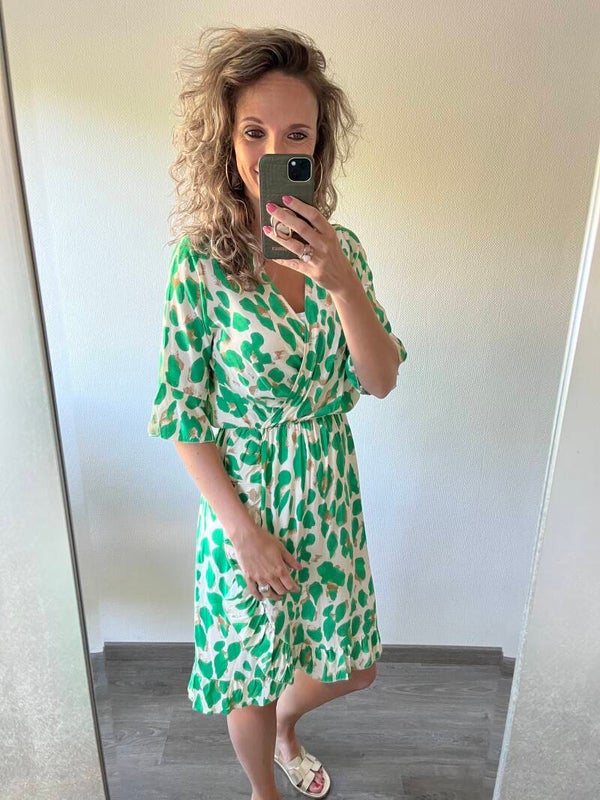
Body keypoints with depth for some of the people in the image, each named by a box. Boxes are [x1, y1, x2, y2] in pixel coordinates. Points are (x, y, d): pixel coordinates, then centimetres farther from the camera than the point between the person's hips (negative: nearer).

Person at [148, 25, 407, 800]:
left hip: (331, 492, 5)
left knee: (352, 665, 23)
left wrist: (341, 280, -25)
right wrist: (245, 530, -13)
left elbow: (381, 381, -10)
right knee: (252, 677, 19)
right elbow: (181, 415, -13)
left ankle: (286, 722, 58)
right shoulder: (200, 260, -16)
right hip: (246, 497, -4)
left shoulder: (340, 247, -4)